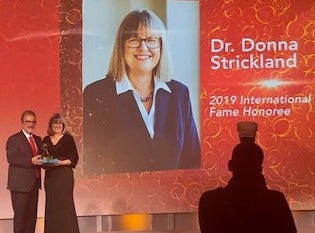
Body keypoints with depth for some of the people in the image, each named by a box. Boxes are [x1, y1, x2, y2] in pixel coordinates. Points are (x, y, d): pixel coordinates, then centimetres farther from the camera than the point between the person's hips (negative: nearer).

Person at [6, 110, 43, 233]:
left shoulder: (38, 139, 18)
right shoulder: (14, 139, -5)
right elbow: (11, 158, -17)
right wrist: (31, 161, -24)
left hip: (34, 183, 7)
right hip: (20, 184, -7)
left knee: (32, 216, 9)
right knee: (20, 215, -4)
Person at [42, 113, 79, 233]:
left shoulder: (68, 138, 1)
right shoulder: (46, 140, 13)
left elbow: (74, 158, -3)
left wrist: (61, 162, -17)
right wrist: (45, 162, -6)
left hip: (64, 175, -4)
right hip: (50, 176, 4)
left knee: (64, 203, -8)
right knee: (51, 205, 2)